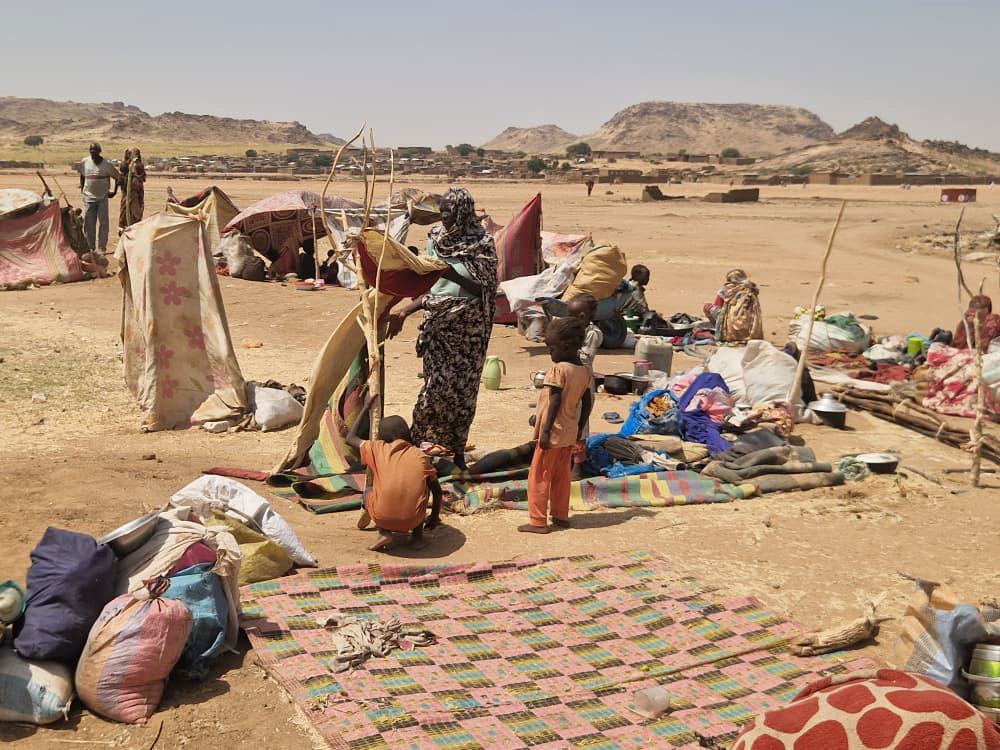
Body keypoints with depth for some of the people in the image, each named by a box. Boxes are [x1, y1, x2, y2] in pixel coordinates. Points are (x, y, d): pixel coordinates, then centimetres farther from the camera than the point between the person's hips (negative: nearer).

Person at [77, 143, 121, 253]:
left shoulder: (107, 164, -5)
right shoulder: (84, 162, 2)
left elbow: (117, 176, 4)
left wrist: (114, 191, 2)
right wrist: (82, 187, 15)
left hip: (103, 197, -2)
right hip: (88, 197, 2)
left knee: (103, 223, -3)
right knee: (88, 223, 4)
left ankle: (102, 248, 3)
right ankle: (90, 247, 14)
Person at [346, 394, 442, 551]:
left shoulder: (378, 449, 11)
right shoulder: (420, 456, 12)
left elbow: (350, 437, 29)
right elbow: (437, 491, 17)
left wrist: (366, 407, 35)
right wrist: (434, 517, 33)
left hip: (383, 518, -1)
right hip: (413, 519, 1)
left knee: (368, 492, 32)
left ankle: (384, 532, 8)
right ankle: (417, 534, 17)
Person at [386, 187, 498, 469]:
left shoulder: (482, 243, -6)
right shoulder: (436, 238, 4)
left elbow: (483, 288, -12)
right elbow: (429, 285, 5)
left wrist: (453, 275, -26)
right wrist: (405, 311, -4)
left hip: (468, 326, -2)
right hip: (438, 323, 2)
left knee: (462, 385, 4)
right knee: (437, 382, -4)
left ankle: (456, 449, 16)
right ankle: (422, 443, 10)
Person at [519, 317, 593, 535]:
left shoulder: (559, 369, -16)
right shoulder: (584, 372, 7)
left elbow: (555, 401, -20)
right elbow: (587, 403, 11)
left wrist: (546, 431, -19)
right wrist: (579, 430, 19)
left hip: (553, 433, -8)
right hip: (570, 433, 8)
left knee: (538, 476, 0)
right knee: (561, 477, 17)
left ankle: (538, 521, 1)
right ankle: (561, 516, 23)